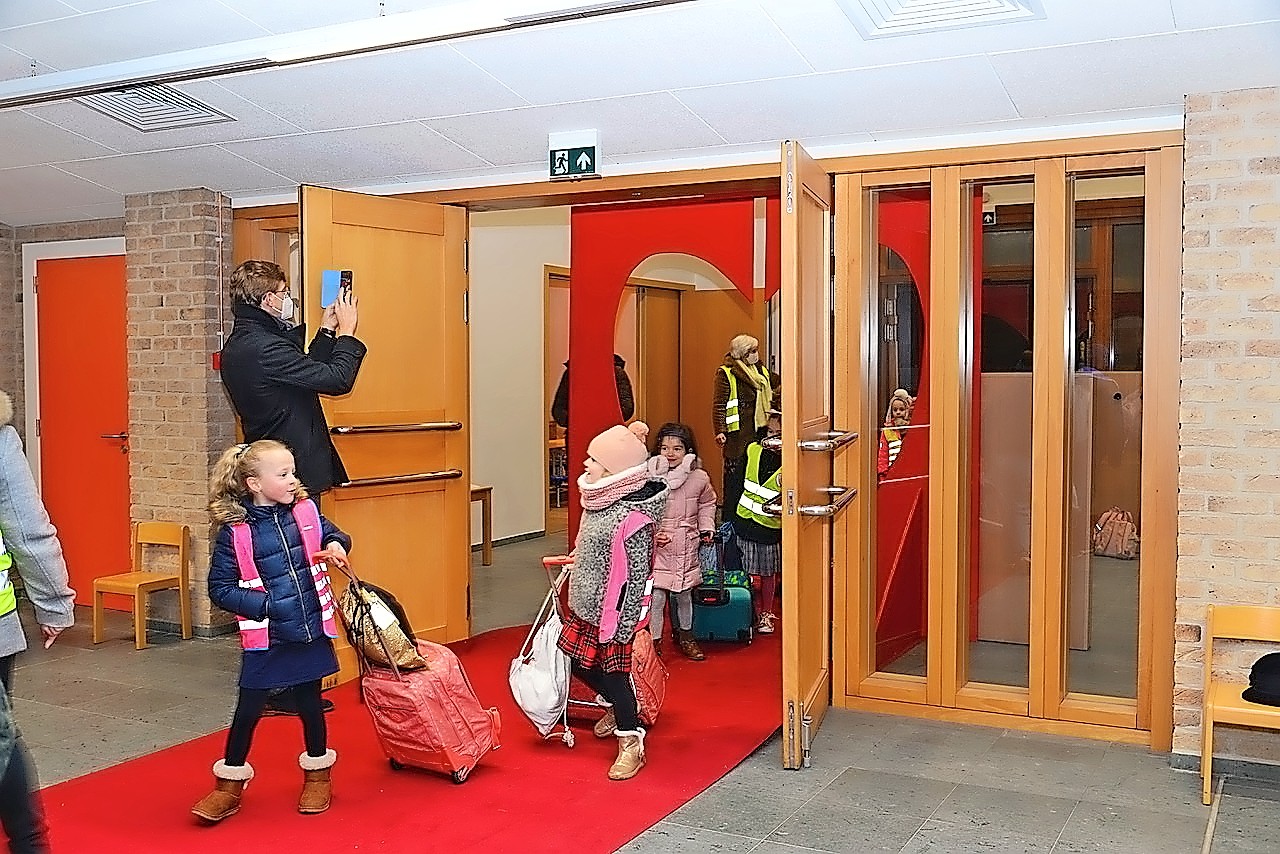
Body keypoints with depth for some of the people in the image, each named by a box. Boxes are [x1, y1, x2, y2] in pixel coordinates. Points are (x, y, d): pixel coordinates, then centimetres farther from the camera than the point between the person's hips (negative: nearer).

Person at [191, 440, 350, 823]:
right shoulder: (234, 532, -12)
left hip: (311, 633, 3)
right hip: (265, 639, -3)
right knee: (248, 709, 7)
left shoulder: (305, 512, -1)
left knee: (309, 704, 16)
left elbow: (334, 536, 16)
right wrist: (264, 604, -17)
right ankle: (229, 785, 26)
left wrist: (337, 545, -7)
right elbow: (220, 589, -8)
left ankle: (318, 775, 35)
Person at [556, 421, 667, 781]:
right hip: (586, 606, 9)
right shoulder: (599, 501, 0)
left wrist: (626, 626, -19)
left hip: (613, 612, -9)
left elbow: (637, 577, -22)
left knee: (614, 673, 2)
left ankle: (631, 744, 19)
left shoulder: (633, 519, -26)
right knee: (580, 661, 20)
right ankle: (616, 708, 44)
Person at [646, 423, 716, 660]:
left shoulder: (699, 478, -2)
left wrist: (706, 527, 8)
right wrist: (652, 534, -19)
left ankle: (685, 636, 39)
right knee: (655, 598, -3)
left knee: (684, 595, 18)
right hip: (656, 550, -3)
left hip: (686, 550, 3)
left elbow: (707, 504, 19)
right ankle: (655, 642, 13)